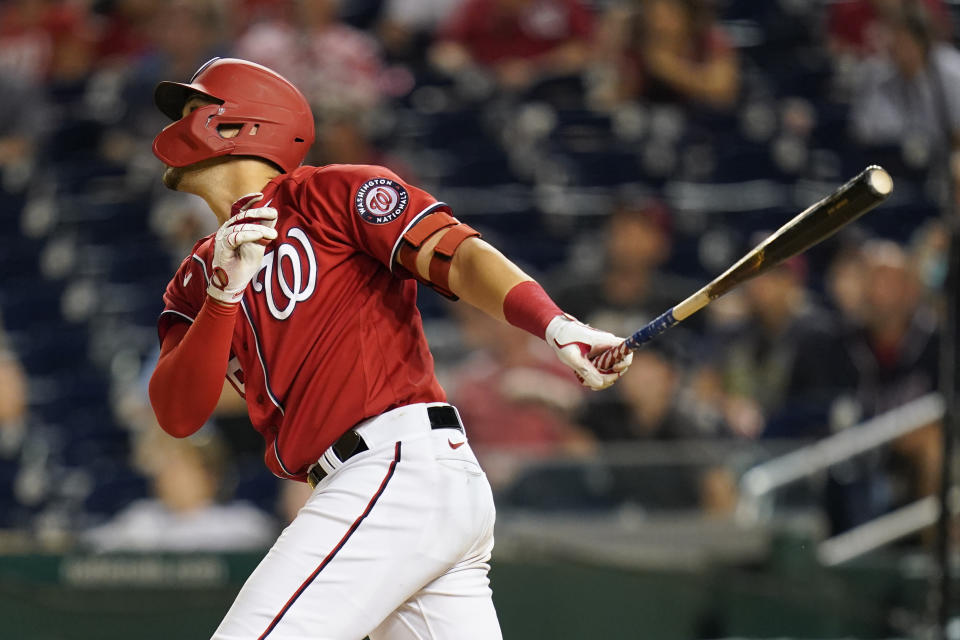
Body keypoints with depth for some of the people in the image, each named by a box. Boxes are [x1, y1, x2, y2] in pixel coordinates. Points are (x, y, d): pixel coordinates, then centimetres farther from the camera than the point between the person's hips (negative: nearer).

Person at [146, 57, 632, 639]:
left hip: (407, 463, -8)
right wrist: (224, 293, -9)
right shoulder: (197, 278, 21)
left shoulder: (331, 194, 2)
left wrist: (556, 326, -28)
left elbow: (454, 254, -11)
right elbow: (178, 414, 7)